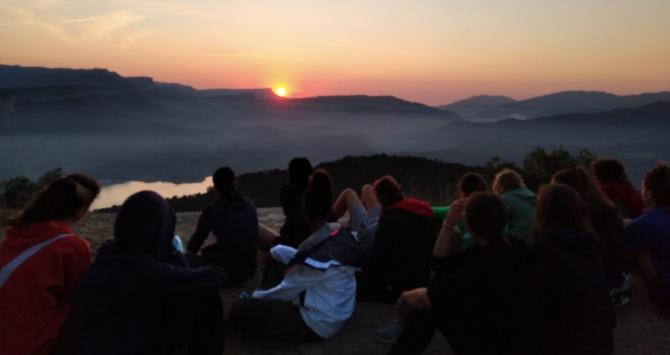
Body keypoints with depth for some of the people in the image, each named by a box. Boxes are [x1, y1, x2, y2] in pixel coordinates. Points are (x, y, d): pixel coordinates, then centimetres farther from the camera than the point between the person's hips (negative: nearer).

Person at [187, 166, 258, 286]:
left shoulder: (212, 211, -10)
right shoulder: (250, 206, 3)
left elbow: (197, 239, 5)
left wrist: (188, 254, 29)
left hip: (227, 273, -5)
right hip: (250, 270, 5)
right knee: (207, 252, 26)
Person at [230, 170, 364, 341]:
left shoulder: (316, 250, -29)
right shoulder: (343, 234, -5)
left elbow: (287, 290, -13)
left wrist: (256, 296, 4)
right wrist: (274, 251, 14)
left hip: (317, 324, -8)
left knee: (239, 311, -11)